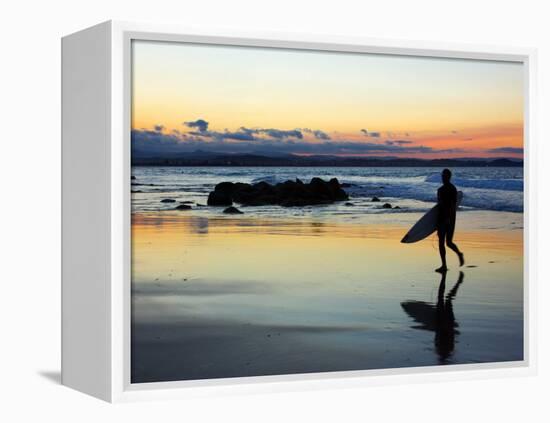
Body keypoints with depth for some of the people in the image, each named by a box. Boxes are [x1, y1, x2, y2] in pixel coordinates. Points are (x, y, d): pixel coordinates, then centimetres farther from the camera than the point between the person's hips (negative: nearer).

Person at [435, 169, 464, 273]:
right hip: (441, 217, 7)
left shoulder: (452, 189, -10)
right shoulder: (440, 189, 14)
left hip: (449, 218, -7)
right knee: (441, 242, 5)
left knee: (448, 242, -8)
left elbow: (453, 205, -18)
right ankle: (444, 265, 13)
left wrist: (449, 218, -27)